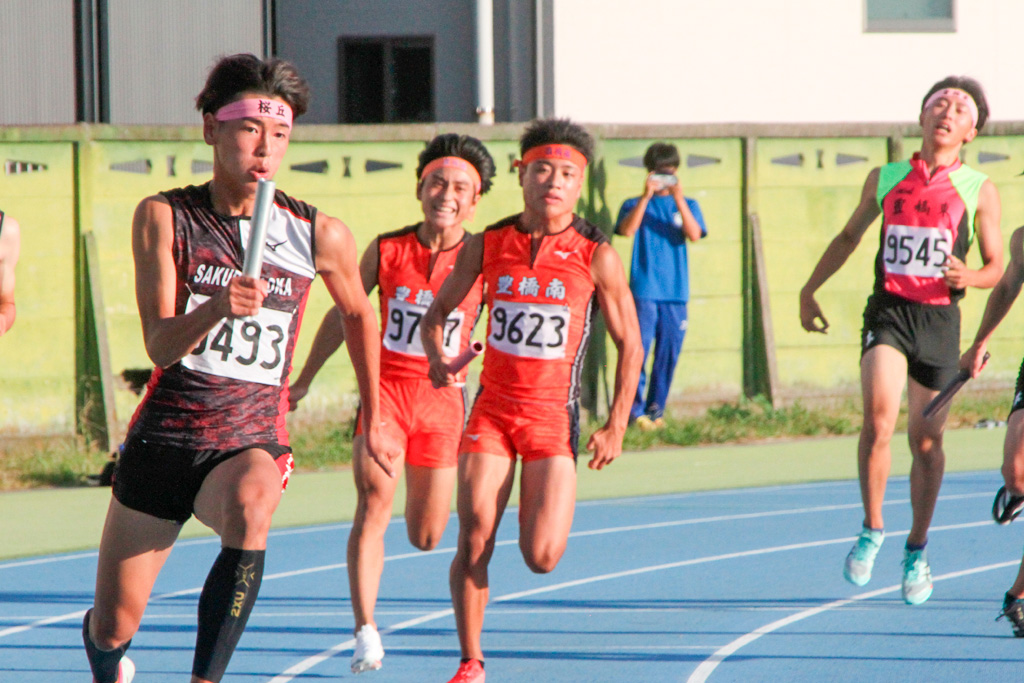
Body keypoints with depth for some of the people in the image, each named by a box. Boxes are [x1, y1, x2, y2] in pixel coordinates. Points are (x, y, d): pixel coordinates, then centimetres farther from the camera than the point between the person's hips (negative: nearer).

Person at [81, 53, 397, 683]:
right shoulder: (163, 217, -4)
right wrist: (218, 308, -34)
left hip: (252, 441, -1)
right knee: (111, 629, 5)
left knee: (251, 504, -38)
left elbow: (360, 316, 19)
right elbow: (159, 343, -14)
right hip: (162, 436, 1)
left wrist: (373, 423, 24)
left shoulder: (320, 236, -2)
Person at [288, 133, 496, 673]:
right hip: (385, 388, -1)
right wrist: (302, 381, 18)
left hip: (443, 399, 1)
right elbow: (343, 315, 13)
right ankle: (366, 634, -27)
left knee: (426, 538, 7)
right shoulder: (385, 251, 0)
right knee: (373, 498, -24)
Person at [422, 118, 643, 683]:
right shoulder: (486, 246, 1)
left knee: (541, 557, -12)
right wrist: (436, 356, -7)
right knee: (474, 540, -9)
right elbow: (438, 310, 15)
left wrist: (616, 425, -4)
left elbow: (629, 343, 3)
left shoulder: (596, 256, -5)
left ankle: (542, 504, 26)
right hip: (492, 408, 2)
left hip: (554, 416, -2)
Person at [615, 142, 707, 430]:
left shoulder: (687, 205, 14)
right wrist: (647, 196, -14)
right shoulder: (635, 205, 10)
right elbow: (627, 230, -10)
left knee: (668, 354, 3)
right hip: (644, 290, -2)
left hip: (675, 292, 2)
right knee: (638, 350, -12)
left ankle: (656, 409, 14)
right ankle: (635, 409, -9)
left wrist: (678, 198, -12)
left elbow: (694, 234, -4)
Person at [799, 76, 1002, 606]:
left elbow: (995, 267, 8)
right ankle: (871, 531, -5)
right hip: (888, 312, 0)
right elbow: (849, 236, 24)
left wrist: (967, 277, -14)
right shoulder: (885, 179, 10)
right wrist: (809, 291, 21)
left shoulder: (979, 192, 4)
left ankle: (916, 550, 22)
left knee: (925, 441, 5)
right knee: (878, 418, -21)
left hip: (939, 319, 0)